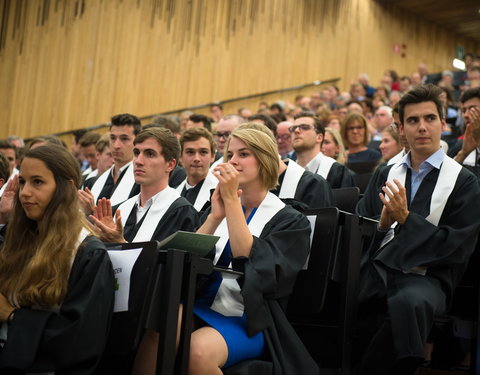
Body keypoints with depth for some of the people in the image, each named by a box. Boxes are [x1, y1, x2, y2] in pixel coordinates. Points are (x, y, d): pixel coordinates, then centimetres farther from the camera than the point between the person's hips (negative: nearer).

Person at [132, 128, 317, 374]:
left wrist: (232, 200, -14)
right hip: (200, 308, 4)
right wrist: (215, 216, -8)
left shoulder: (291, 222, 3)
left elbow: (252, 264, -15)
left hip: (247, 322, -3)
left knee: (198, 352, -36)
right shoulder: (218, 207, 16)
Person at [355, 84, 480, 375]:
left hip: (425, 276, -3)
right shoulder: (387, 174, 18)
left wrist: (406, 218, -12)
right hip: (376, 268, 4)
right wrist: (381, 222, -8)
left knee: (408, 303, -38)